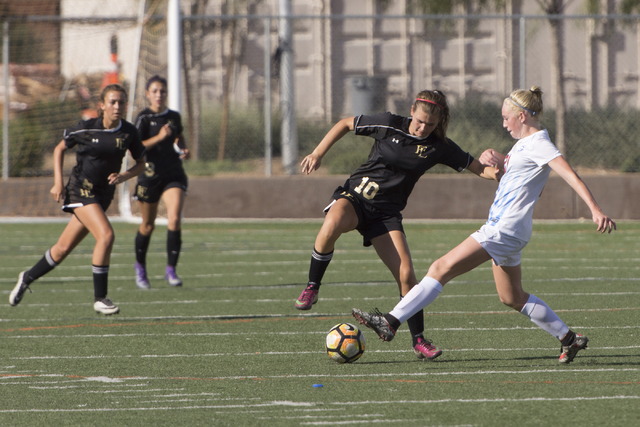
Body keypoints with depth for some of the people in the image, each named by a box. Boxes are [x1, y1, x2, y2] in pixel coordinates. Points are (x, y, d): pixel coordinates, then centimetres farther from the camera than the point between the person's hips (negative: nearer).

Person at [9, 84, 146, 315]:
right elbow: (60, 149, 6)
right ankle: (100, 298, -17)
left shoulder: (129, 132, -2)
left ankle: (27, 278, 34)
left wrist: (124, 176, -11)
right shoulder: (86, 128, -9)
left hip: (103, 194, 4)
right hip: (80, 189, -4)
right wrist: (58, 182, -3)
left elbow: (141, 163, 9)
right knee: (106, 235, -25)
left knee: (64, 248, 10)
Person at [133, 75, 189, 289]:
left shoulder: (174, 117, 7)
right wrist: (159, 137, -22)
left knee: (174, 218, -18)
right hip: (150, 175, -3)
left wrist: (183, 149, 6)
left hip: (174, 174, 3)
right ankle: (140, 267, 35)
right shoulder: (144, 118, -7)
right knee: (148, 225, 10)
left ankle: (171, 270, -10)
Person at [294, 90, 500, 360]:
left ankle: (418, 340, 5)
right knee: (332, 225, -38)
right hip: (354, 196, -2)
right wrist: (318, 154, -1)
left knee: (406, 275, -12)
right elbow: (345, 124, 5)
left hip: (386, 213, 2)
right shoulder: (389, 125, -7)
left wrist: (496, 173, -19)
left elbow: (476, 166, 3)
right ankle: (312, 289, -18)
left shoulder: (439, 147, -2)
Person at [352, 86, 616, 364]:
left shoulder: (539, 144, -12)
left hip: (505, 230, -11)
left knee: (441, 268, -15)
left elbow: (571, 176, -22)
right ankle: (569, 339, 25)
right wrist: (492, 157, 0)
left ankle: (391, 322, -19)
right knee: (512, 298, 19)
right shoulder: (523, 143, 18)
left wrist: (596, 210, -33)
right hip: (500, 227, 11)